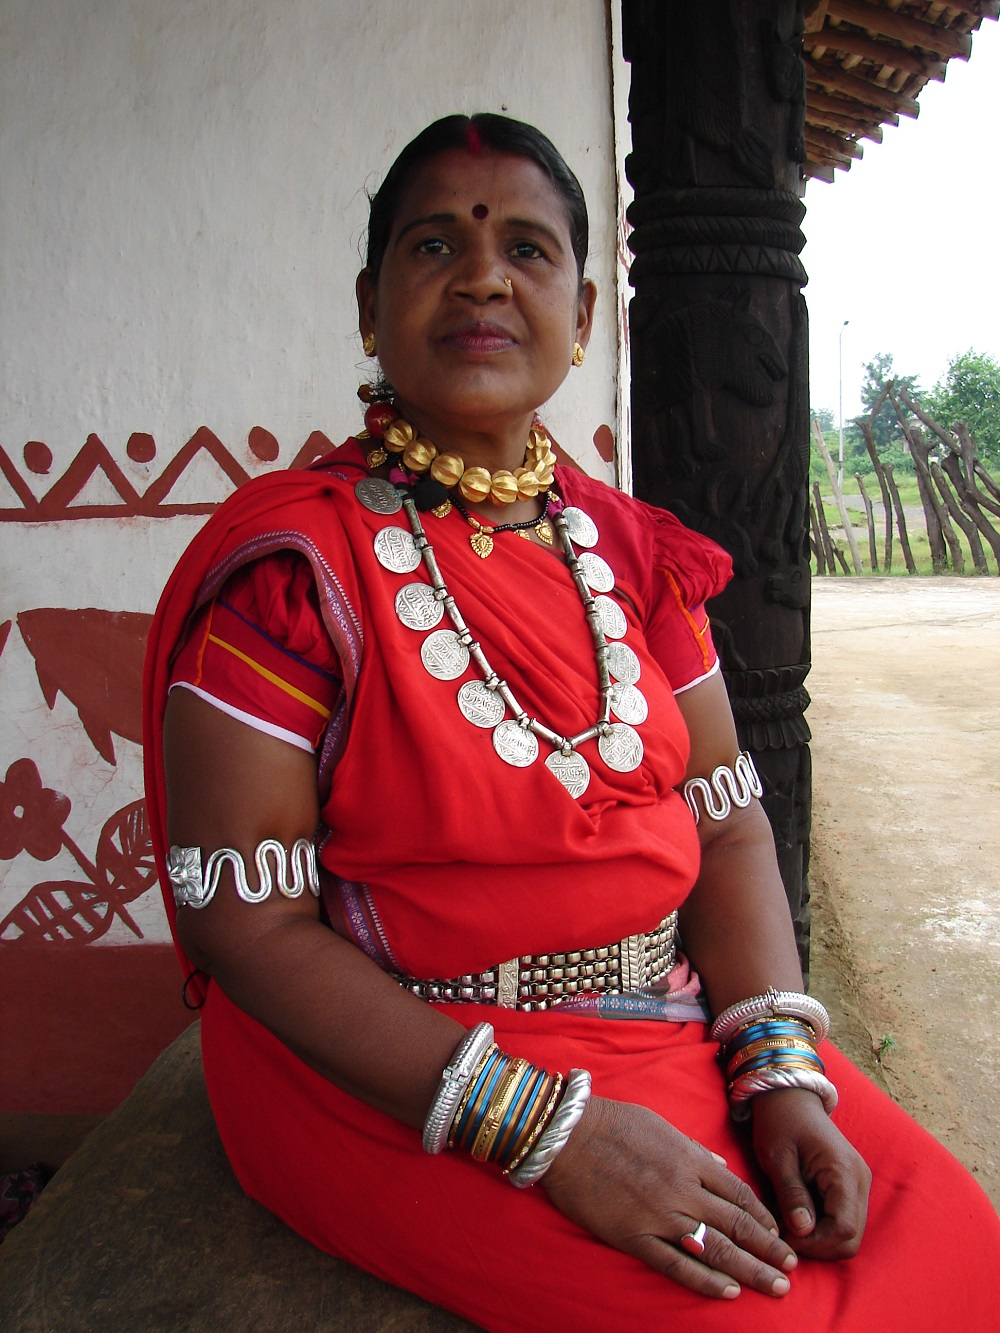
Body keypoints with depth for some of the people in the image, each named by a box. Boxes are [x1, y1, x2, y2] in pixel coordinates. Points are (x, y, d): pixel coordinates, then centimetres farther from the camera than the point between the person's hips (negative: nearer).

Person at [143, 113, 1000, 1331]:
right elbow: (247, 920, -15)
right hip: (392, 1067, -5)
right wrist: (546, 1128, -20)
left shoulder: (629, 548, 4)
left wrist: (781, 1071, -11)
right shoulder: (285, 565, -13)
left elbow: (727, 822, 4)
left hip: (678, 1019, 6)